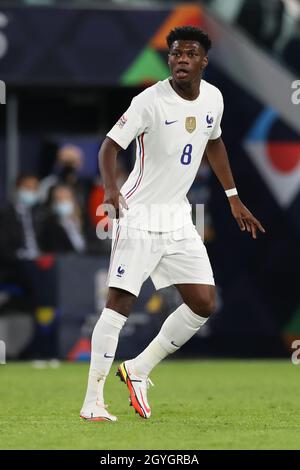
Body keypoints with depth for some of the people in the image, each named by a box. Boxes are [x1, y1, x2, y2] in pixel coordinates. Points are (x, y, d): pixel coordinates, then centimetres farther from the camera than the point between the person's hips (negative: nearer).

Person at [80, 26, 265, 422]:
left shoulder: (213, 98, 4)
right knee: (120, 303, -12)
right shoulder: (150, 101, -15)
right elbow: (110, 145, -17)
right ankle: (93, 401, -8)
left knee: (204, 303, 0)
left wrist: (233, 198, 23)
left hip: (179, 217, 6)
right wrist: (111, 188, -36)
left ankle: (138, 370, 16)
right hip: (140, 215, -6)